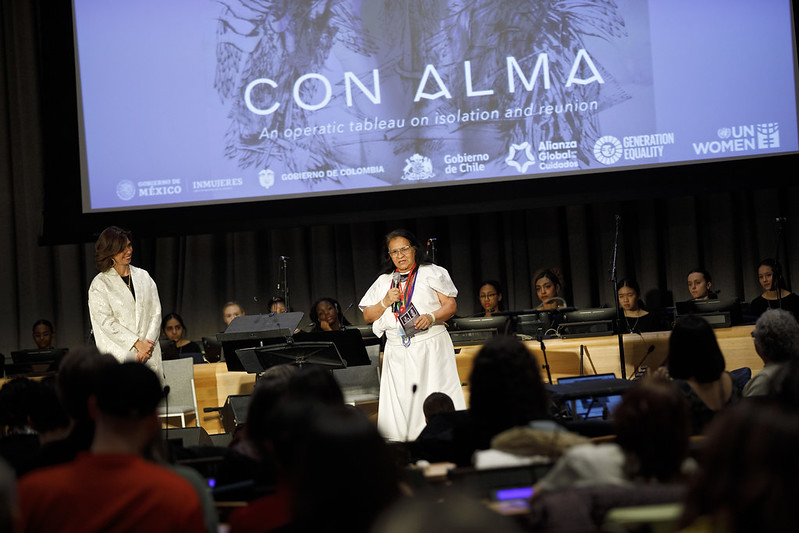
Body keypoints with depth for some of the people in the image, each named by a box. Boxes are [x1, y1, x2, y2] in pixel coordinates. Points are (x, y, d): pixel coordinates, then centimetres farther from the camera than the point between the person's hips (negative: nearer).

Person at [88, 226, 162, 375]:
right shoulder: (99, 284, 2)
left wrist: (148, 342, -6)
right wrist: (138, 344, -13)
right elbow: (106, 321, -6)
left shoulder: (143, 276, 15)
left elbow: (156, 313, 10)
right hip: (120, 355, -3)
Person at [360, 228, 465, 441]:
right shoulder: (383, 281, 17)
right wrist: (386, 302, -3)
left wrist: (431, 317, -18)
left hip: (430, 345, -3)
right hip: (397, 351, 3)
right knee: (400, 402, -2)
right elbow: (367, 317, 14)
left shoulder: (432, 273, 7)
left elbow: (451, 304, 0)